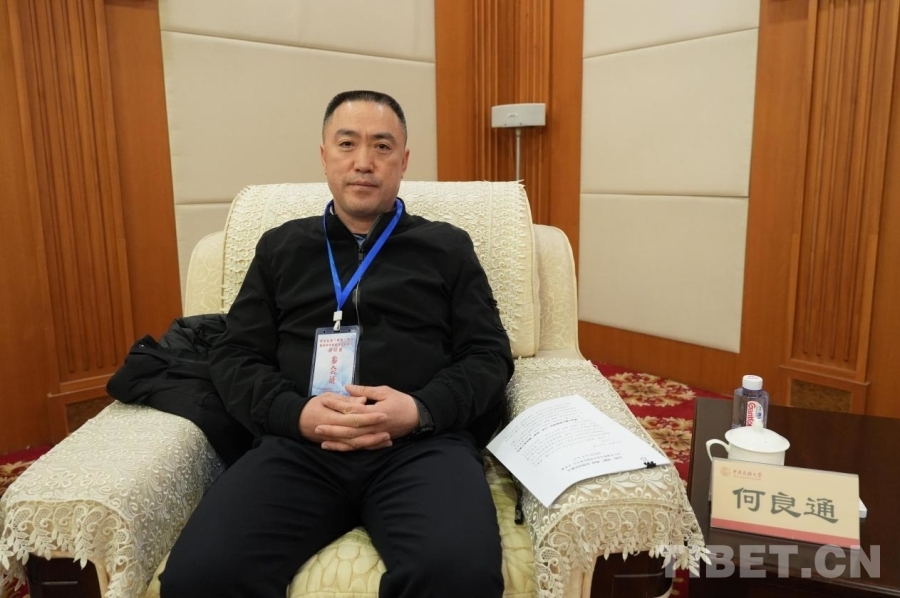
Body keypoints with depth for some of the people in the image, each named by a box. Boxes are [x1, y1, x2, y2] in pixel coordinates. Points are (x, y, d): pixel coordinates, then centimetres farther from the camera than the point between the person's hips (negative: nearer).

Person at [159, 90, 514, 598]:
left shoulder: (448, 247, 16)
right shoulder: (281, 246, 20)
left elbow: (489, 355, 10)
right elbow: (235, 356, 14)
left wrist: (422, 410, -11)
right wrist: (296, 413, -7)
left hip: (423, 442, -1)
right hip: (300, 445, 2)